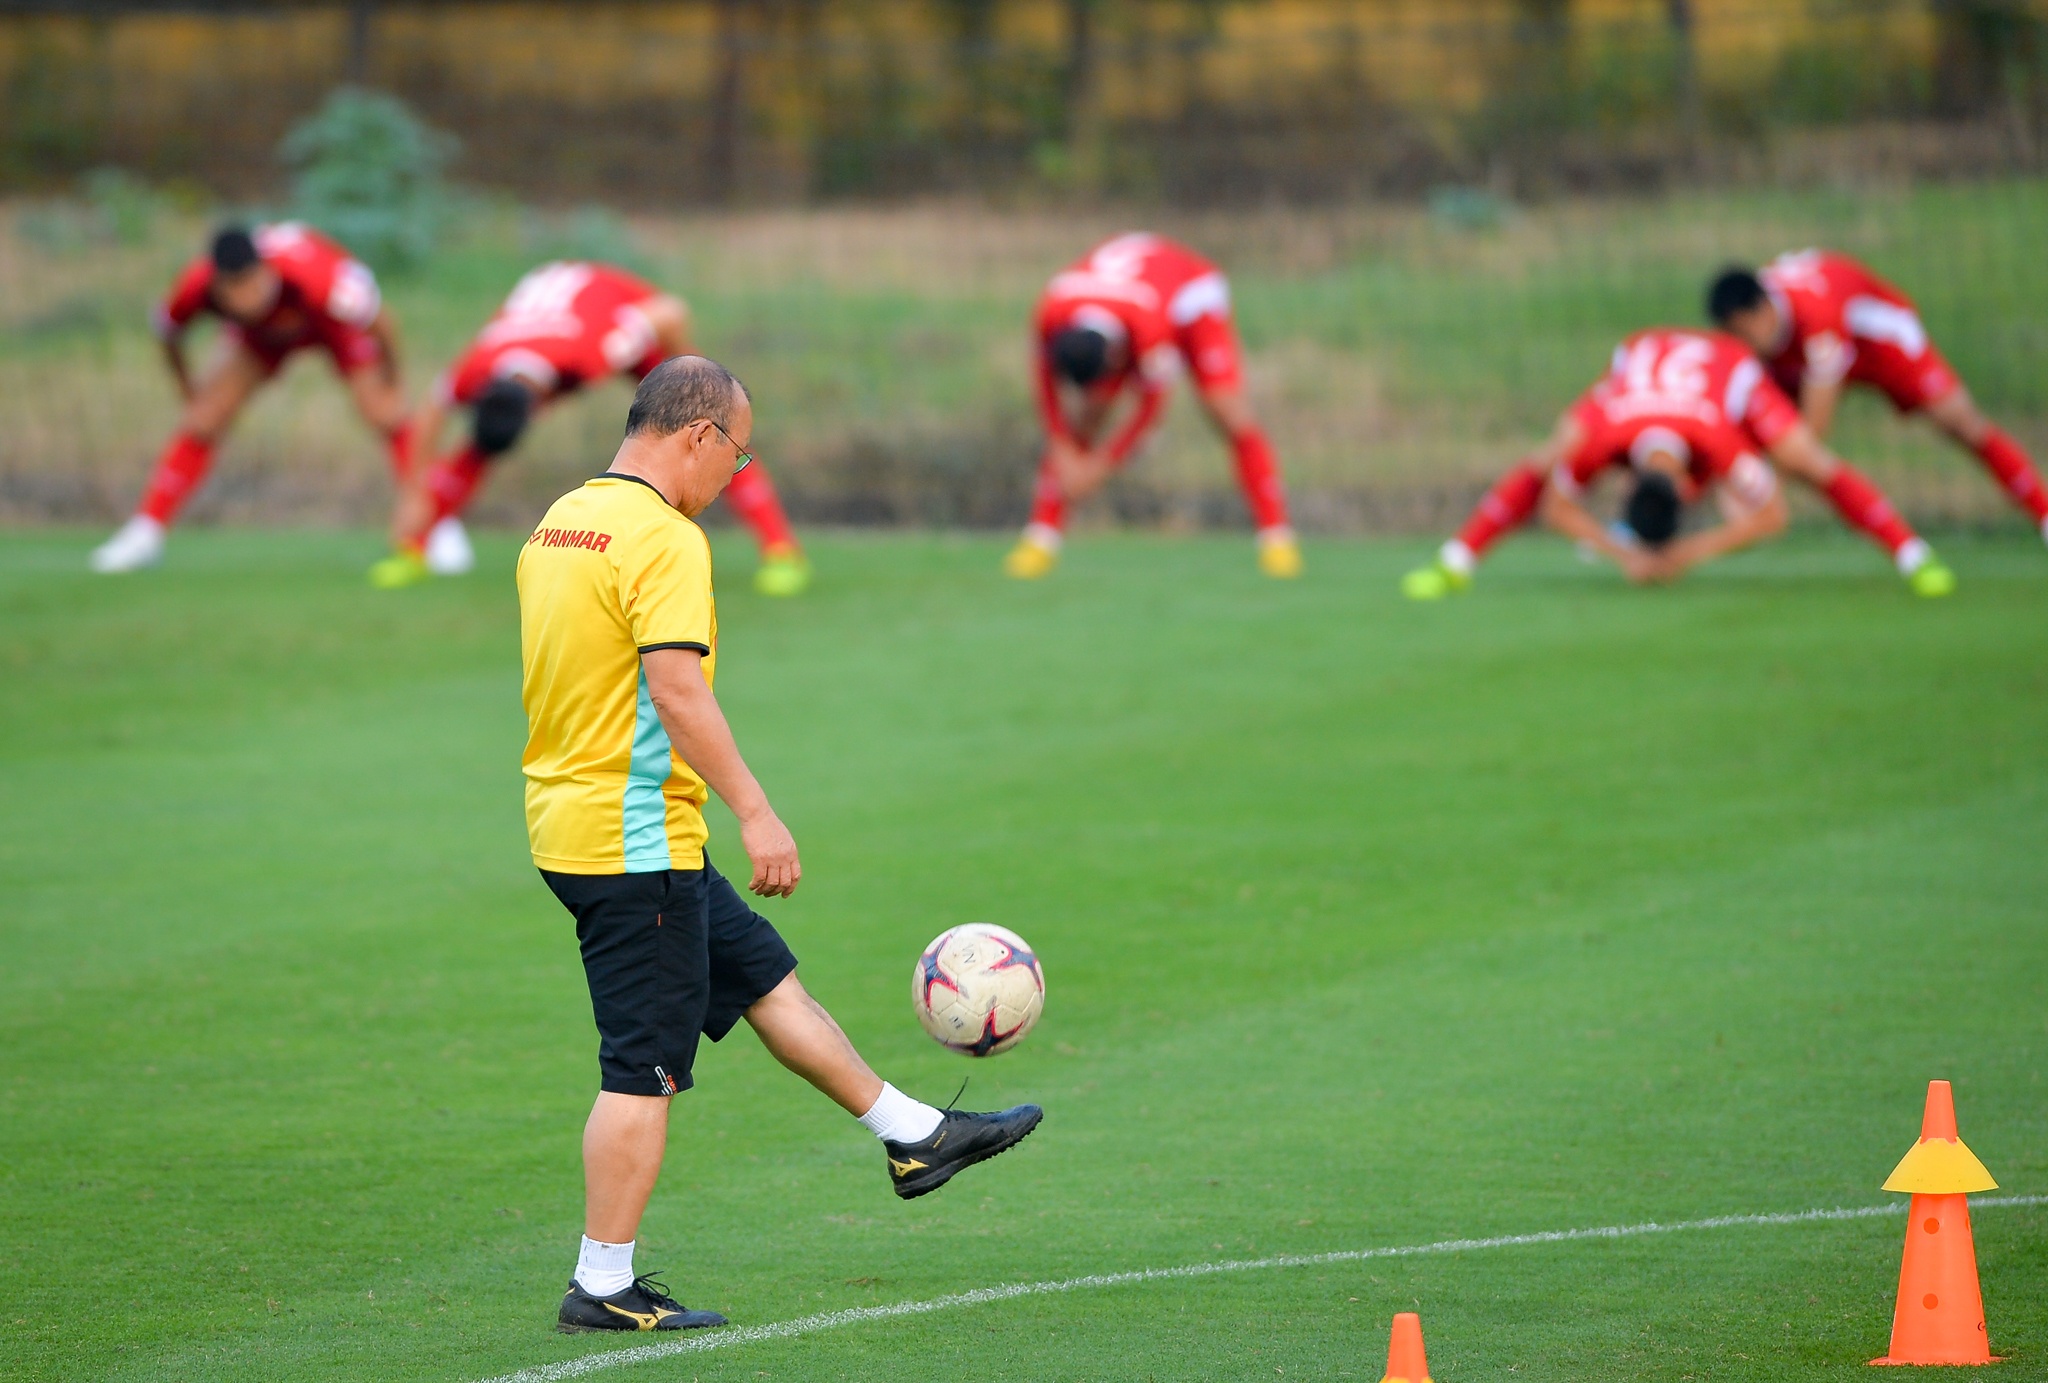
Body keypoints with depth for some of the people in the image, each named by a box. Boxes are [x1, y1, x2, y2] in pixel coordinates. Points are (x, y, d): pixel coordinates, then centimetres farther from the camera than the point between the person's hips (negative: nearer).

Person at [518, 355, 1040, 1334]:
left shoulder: (560, 522, 12)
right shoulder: (662, 538, -18)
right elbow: (678, 691, -26)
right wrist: (755, 812, -24)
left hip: (572, 819, 10)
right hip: (636, 842, -10)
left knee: (766, 978, 19)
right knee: (644, 1069, -4)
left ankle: (914, 1138, 29)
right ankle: (603, 1288, -1)